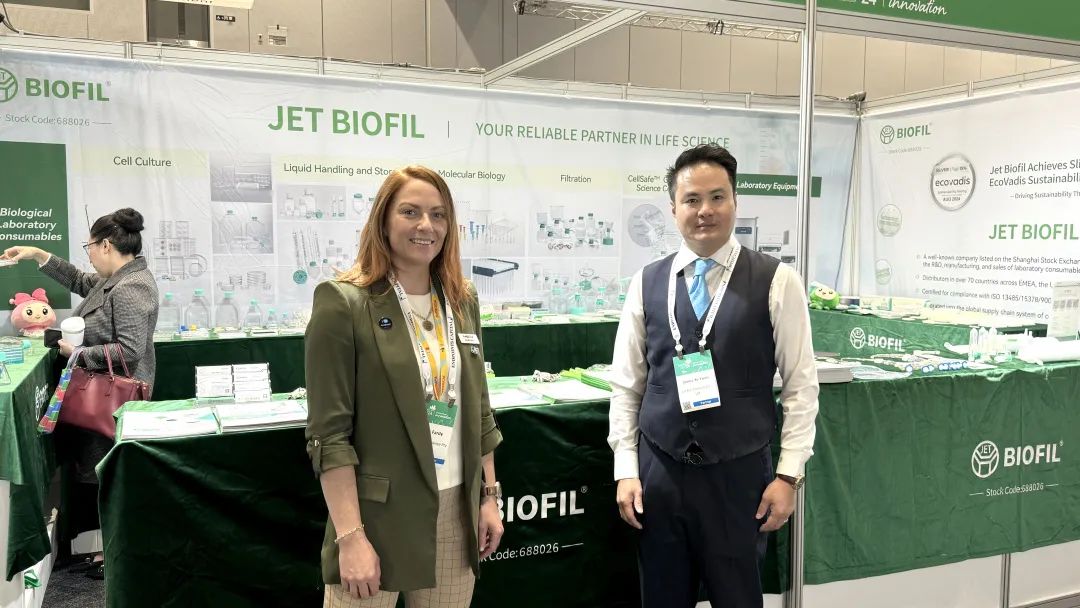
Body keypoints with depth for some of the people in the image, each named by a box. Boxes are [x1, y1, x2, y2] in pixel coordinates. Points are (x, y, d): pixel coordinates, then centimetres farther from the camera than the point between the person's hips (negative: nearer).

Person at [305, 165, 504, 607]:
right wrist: (351, 536, -17)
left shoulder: (462, 301, 8)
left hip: (456, 510, 5)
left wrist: (490, 496, 10)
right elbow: (329, 432, -13)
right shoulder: (343, 302, -10)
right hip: (378, 516, -5)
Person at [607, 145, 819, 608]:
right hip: (658, 471, 2)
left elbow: (801, 385, -2)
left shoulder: (776, 281, -4)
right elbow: (625, 386, 5)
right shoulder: (646, 283, 2)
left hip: (738, 474, -2)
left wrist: (789, 474, -5)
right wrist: (625, 469, 1)